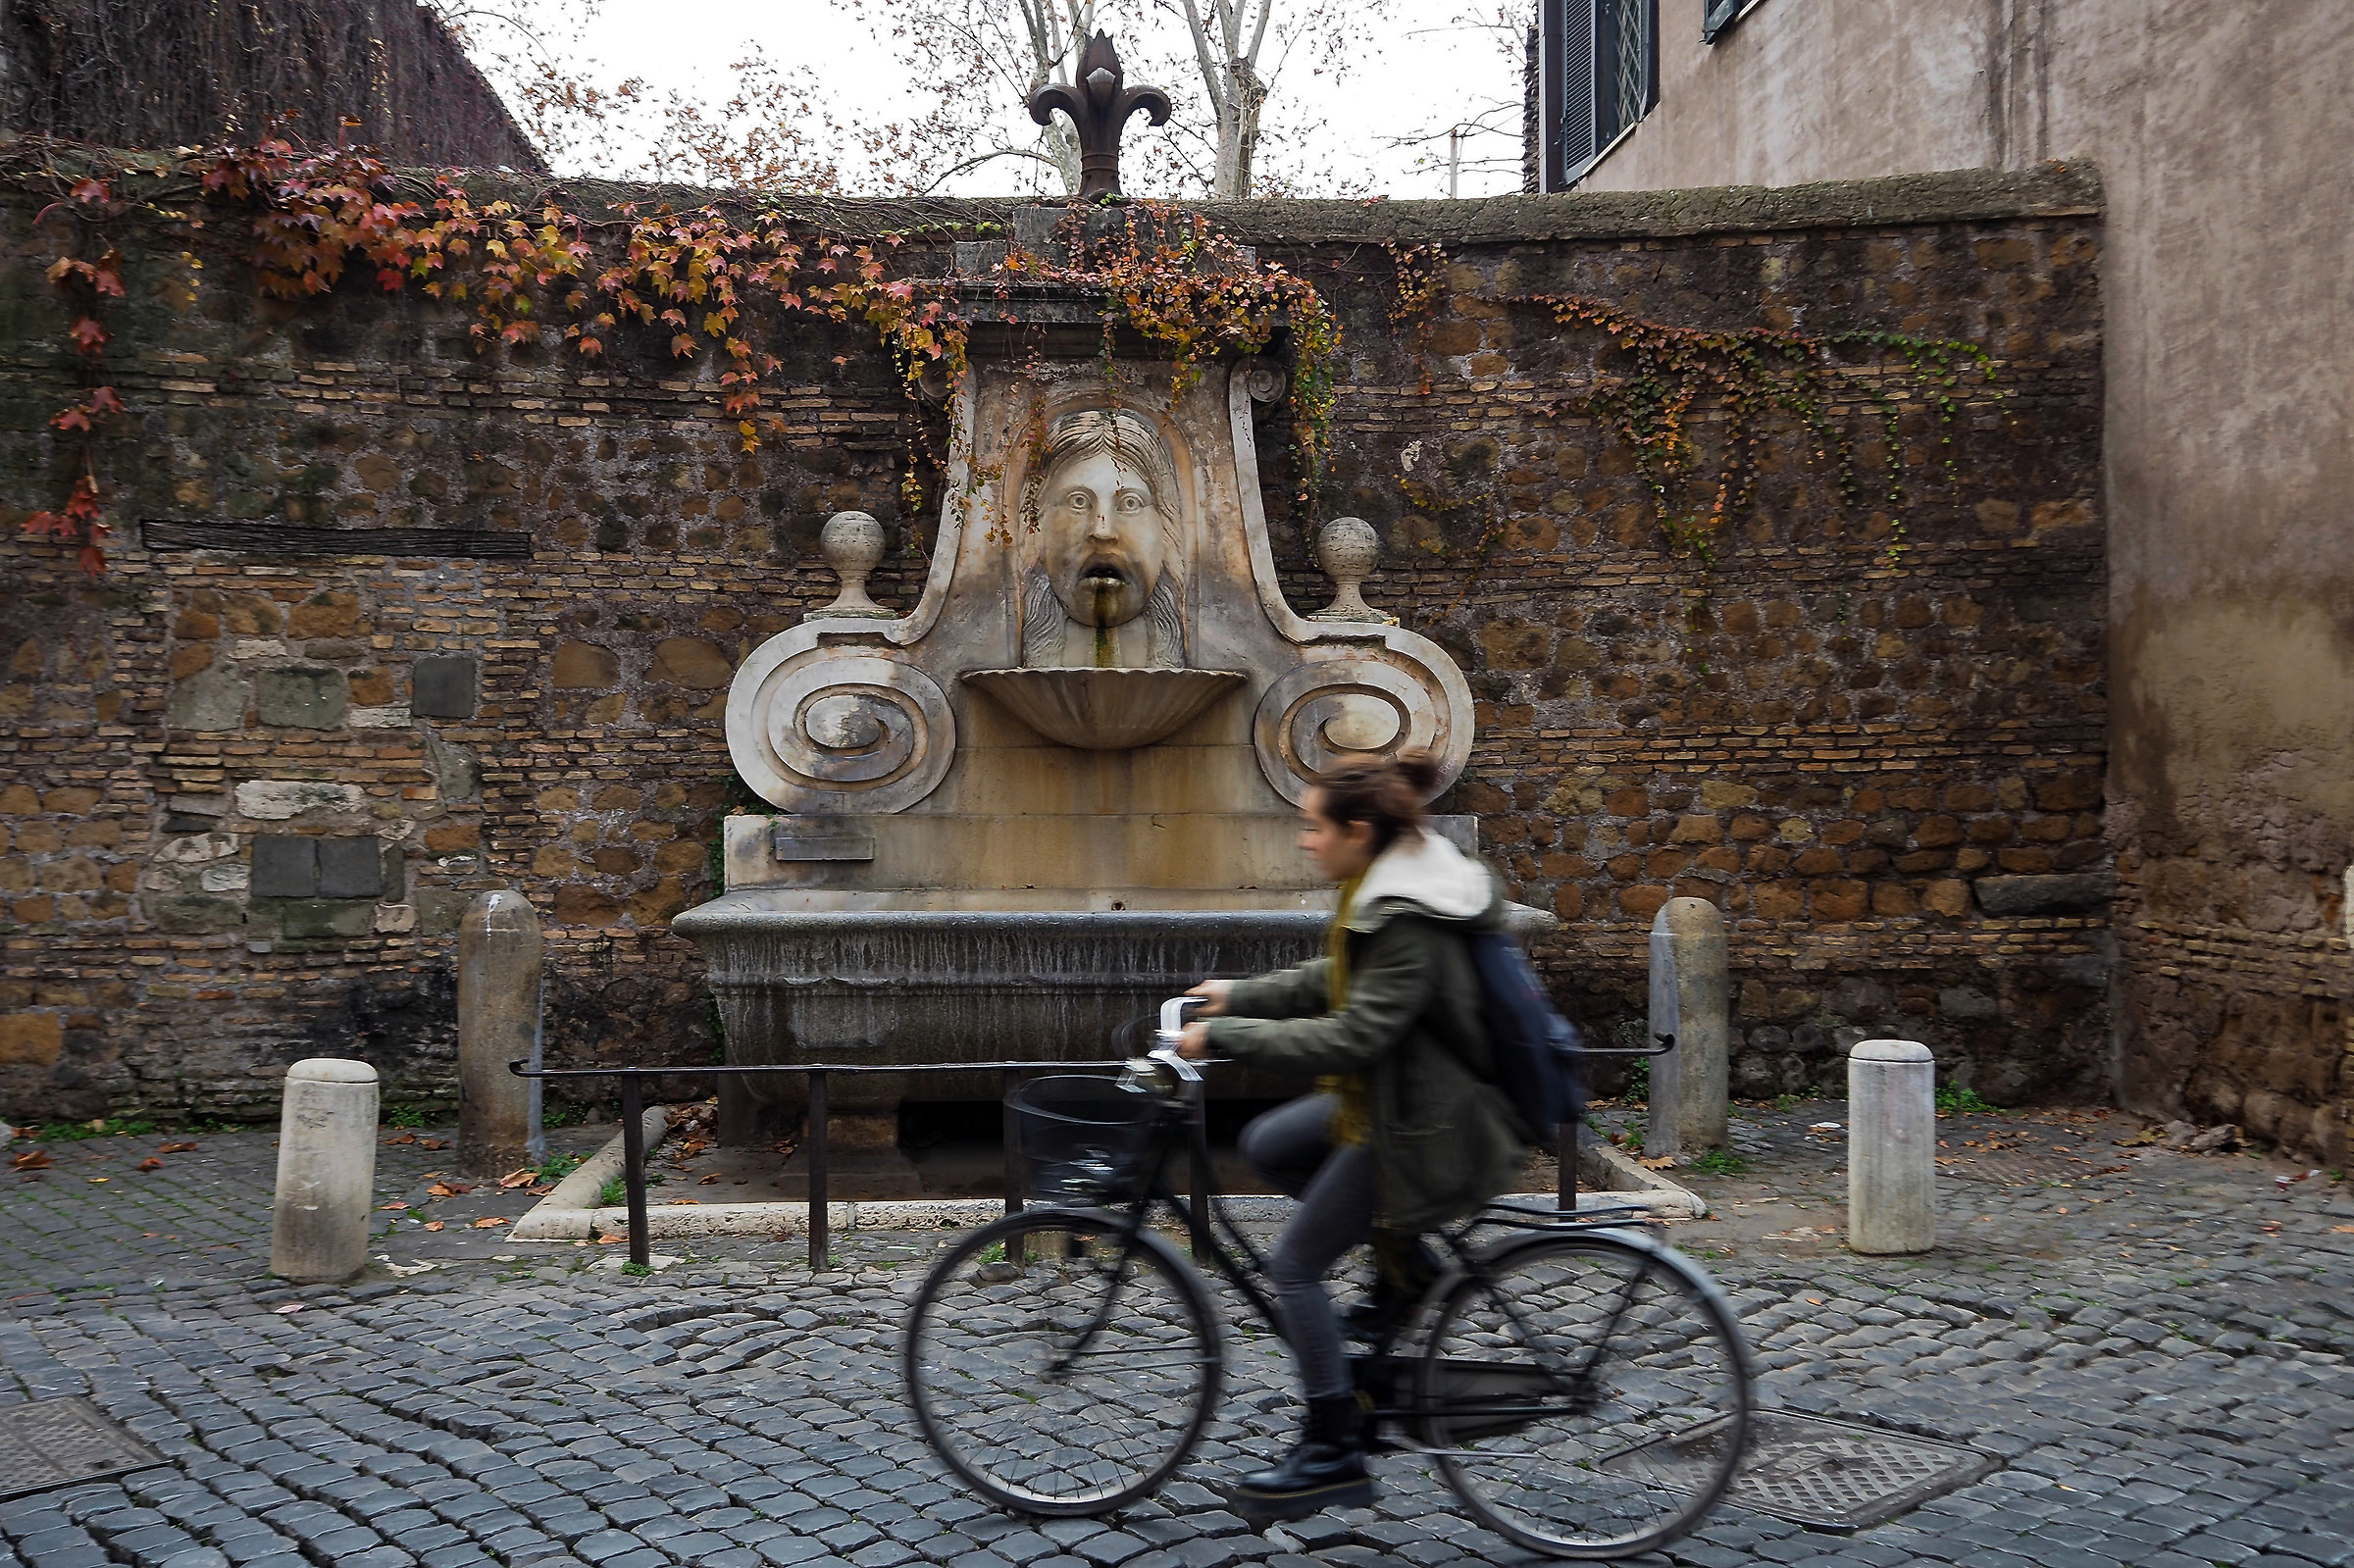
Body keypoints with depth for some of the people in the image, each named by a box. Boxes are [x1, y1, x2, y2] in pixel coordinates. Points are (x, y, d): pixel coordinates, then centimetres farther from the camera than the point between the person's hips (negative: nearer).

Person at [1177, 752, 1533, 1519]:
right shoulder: (1392, 887, 5)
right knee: (1266, 1145, 17)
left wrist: (1225, 1037, -26)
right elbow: (1336, 981, 17)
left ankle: (1336, 1456, 7)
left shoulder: (1409, 923, -27)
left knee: (1294, 1265, -2)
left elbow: (1352, 1036, -30)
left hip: (1419, 1123, -10)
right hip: (1396, 1095, 10)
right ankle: (1399, 1253, 19)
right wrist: (1241, 995, 10)